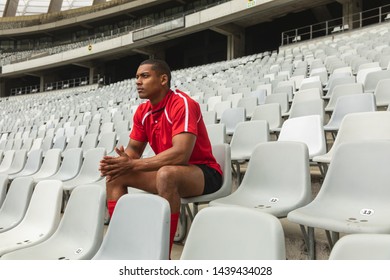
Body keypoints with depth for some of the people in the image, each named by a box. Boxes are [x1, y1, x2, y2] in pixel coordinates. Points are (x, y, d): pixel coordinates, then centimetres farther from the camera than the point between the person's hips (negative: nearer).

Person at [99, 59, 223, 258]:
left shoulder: (182, 104, -19)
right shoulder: (142, 111, 5)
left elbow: (180, 154, -30)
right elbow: (134, 149, 11)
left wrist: (133, 165, -28)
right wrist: (122, 162, -14)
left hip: (203, 172, -8)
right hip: (167, 172, 8)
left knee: (166, 174, -39)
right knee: (115, 175, -1)